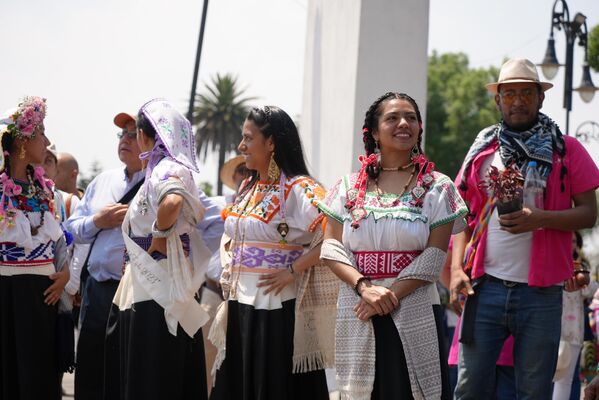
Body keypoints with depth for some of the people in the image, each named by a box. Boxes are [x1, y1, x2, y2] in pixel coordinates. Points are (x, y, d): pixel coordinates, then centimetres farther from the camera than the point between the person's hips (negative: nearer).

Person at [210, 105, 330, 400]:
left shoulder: (299, 189, -12)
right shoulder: (248, 188, 14)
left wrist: (294, 270, -20)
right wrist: (230, 271, 11)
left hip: (277, 308, -8)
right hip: (239, 304, 8)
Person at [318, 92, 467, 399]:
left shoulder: (436, 187, 4)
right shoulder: (349, 186, 10)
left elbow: (434, 257, -4)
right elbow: (331, 247, 3)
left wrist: (391, 295, -14)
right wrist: (364, 287, -14)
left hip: (414, 315, -2)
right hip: (358, 316, 2)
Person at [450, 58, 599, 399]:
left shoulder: (566, 150, 6)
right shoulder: (484, 151, 12)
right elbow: (463, 217, 13)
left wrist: (541, 218, -17)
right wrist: (457, 267, -2)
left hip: (541, 293, -1)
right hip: (486, 288, 2)